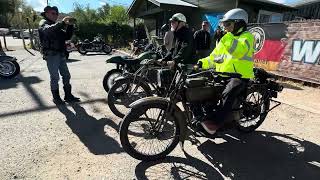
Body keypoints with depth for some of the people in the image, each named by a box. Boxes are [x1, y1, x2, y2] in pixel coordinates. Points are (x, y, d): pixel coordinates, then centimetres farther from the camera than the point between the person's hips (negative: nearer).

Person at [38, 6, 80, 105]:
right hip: (51, 55, -7)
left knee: (66, 76, 8)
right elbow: (48, 30, -26)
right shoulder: (43, 23, -1)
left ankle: (68, 96, 16)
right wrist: (63, 22, -35)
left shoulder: (57, 26, 23)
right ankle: (56, 97, 8)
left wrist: (70, 25, -1)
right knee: (55, 77, -3)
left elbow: (67, 36, 14)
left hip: (61, 55, 8)